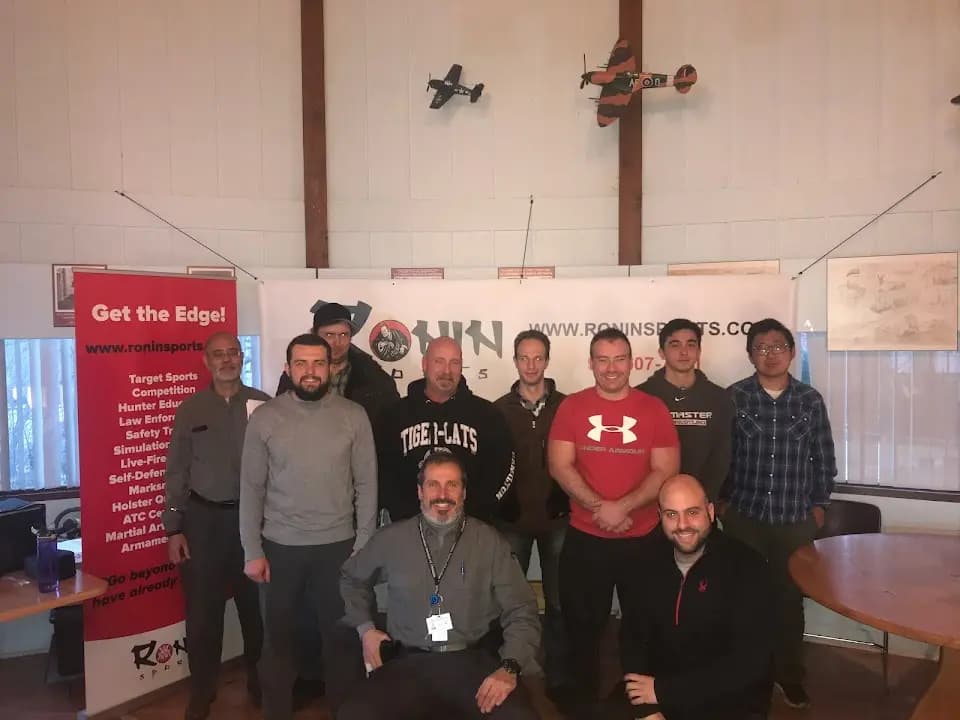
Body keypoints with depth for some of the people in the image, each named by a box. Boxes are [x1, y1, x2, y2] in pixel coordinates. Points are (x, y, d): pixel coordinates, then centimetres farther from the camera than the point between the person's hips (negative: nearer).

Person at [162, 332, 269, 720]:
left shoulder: (264, 405, -2)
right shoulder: (190, 410, 2)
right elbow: (176, 472, 4)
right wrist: (173, 529, 0)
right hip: (203, 518, 1)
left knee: (256, 606, 12)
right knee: (202, 610, 7)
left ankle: (259, 680, 33)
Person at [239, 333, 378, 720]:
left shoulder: (354, 416, -4)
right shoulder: (264, 417, -3)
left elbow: (366, 484, -2)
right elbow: (251, 488, -1)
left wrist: (364, 544, -4)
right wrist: (253, 551, -4)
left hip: (338, 545, 0)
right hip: (280, 546, 0)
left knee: (340, 634, 12)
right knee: (278, 636, 14)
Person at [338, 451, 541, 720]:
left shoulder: (490, 541, 4)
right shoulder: (391, 539, 7)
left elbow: (521, 613, 3)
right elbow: (352, 579, 27)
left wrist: (509, 667, -13)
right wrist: (365, 628, 13)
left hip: (473, 662, -1)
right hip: (408, 664, 1)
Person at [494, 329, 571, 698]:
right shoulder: (499, 409, 0)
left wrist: (572, 504, -7)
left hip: (557, 517, 0)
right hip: (512, 518, 1)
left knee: (558, 601, 9)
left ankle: (558, 675, 23)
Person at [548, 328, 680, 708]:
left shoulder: (654, 408, -3)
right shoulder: (571, 406, -2)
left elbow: (666, 471, -7)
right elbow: (560, 466, -7)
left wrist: (623, 507, -19)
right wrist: (600, 507, -18)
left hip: (643, 538, 0)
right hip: (585, 538, 1)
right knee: (583, 623, 15)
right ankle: (584, 693, 36)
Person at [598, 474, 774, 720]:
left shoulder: (747, 567, -16)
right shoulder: (652, 559, -2)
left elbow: (749, 662, -21)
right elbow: (633, 633, 3)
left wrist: (664, 691, -20)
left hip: (730, 699, -3)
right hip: (656, 681, 3)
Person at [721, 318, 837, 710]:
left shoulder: (810, 400, 1)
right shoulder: (734, 397, -4)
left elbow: (823, 457, 7)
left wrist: (819, 504, 7)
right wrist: (721, 499, 0)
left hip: (796, 519, 1)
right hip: (744, 516, -1)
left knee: (790, 596, 10)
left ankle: (789, 674, 27)